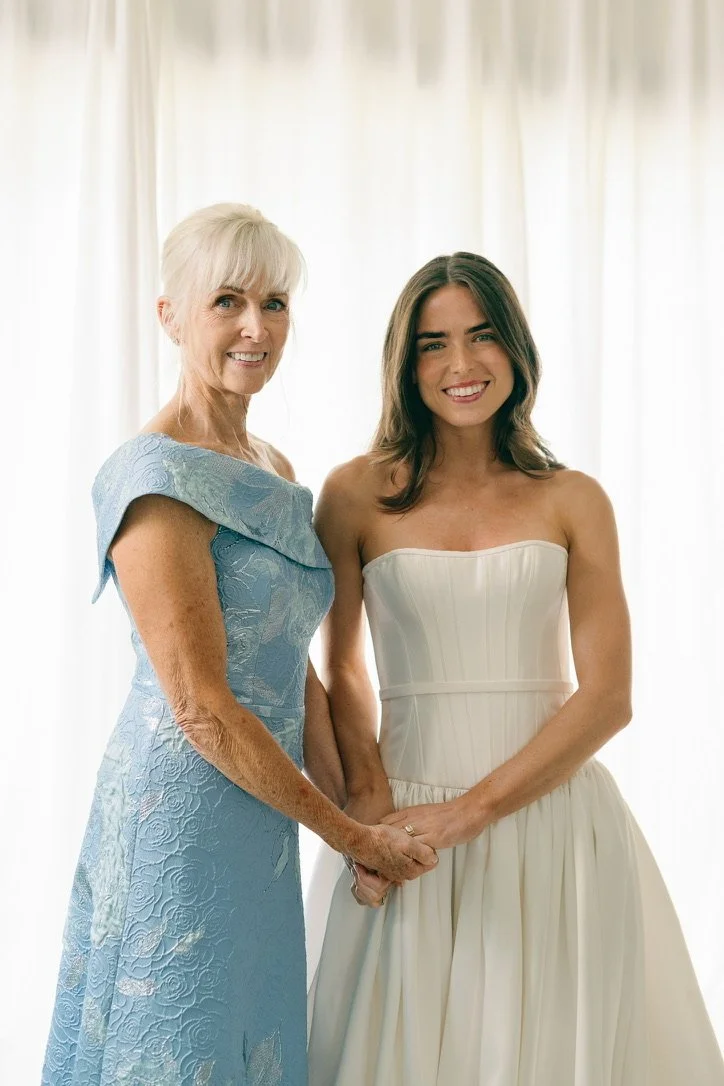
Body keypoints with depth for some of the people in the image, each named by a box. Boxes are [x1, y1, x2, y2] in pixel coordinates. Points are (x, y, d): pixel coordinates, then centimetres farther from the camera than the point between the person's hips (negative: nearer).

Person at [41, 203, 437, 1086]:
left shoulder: (275, 470, 9)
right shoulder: (158, 480, -18)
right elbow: (204, 712, -20)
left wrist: (350, 808, 6)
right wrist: (352, 837, -12)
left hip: (262, 822, 8)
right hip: (182, 821, -8)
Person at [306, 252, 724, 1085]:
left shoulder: (573, 501, 1)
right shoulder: (357, 495, 1)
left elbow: (607, 696, -5)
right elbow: (343, 676, 7)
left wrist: (467, 811, -12)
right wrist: (369, 812, -8)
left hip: (549, 817, 1)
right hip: (409, 825, 0)